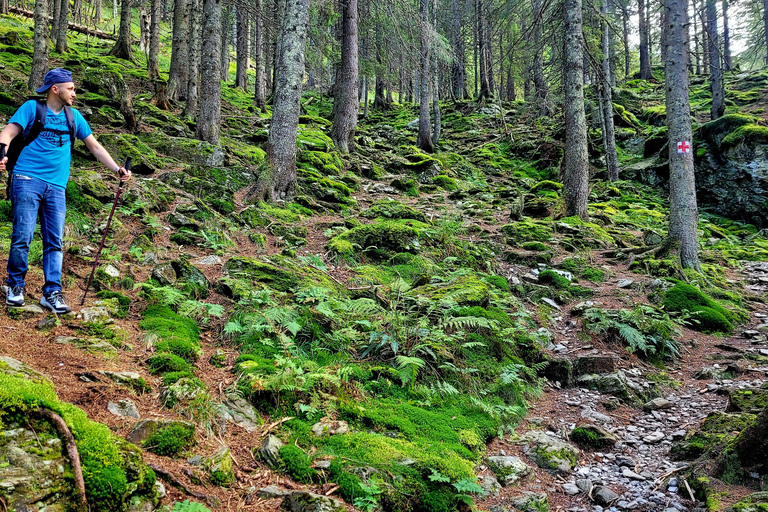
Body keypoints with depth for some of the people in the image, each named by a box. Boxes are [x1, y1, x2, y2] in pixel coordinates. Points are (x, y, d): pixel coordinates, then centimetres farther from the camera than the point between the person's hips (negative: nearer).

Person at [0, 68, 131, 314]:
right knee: (23, 236, -8)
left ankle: (52, 293, 1)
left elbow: (95, 147, 20)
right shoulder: (32, 107, 5)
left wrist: (117, 169, 7)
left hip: (56, 186, 4)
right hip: (27, 180, -4)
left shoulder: (73, 116, 17)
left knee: (54, 242, -1)